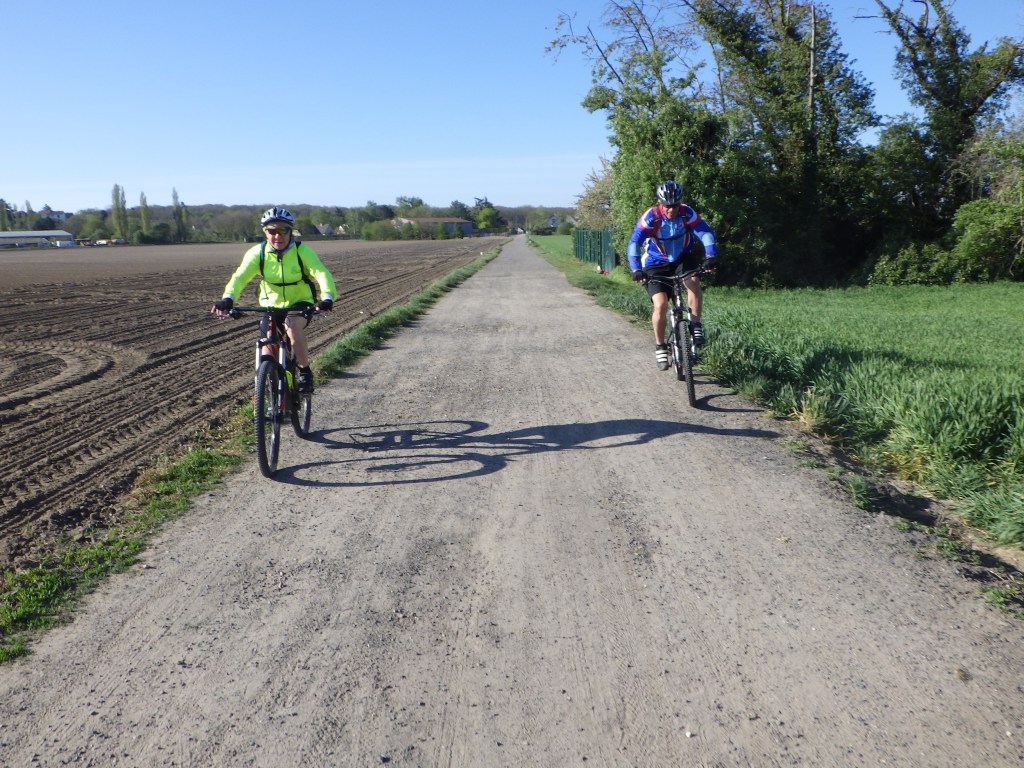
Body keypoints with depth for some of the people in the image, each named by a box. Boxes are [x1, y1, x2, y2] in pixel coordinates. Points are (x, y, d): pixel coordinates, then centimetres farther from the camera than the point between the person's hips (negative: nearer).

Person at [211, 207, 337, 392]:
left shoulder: (302, 251, -18)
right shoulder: (257, 253, -13)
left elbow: (321, 273, -31)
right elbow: (240, 276, -25)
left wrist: (327, 297, -51)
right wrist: (227, 298, -45)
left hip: (300, 304, -2)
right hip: (271, 305, 2)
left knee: (293, 326, -34)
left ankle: (305, 372, -15)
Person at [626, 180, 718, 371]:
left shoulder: (687, 213, -17)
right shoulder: (650, 217, -23)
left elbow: (705, 232, -24)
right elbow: (634, 243, -30)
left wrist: (710, 256, -41)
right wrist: (636, 270, -44)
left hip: (682, 259, 2)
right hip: (656, 264, -2)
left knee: (693, 282, -30)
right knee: (660, 305, -18)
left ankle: (696, 325, -12)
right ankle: (660, 347, 1)